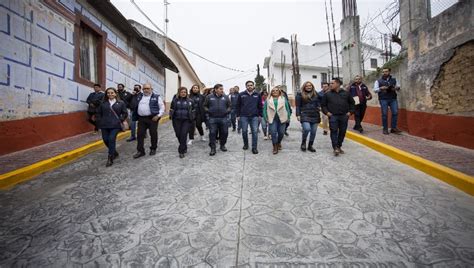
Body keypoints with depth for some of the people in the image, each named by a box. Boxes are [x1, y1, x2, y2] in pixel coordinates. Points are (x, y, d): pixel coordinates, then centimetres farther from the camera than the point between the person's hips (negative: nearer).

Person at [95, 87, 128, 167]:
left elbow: (125, 113, 6)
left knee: (111, 139, -13)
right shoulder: (103, 103, 9)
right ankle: (114, 153, 30)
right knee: (106, 140, 4)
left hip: (115, 125, -3)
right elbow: (98, 113, 15)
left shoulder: (121, 103, 3)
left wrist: (120, 120, -2)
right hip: (104, 125, 4)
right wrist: (100, 122, 7)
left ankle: (110, 158, -2)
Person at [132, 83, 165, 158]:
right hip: (141, 119, 4)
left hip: (152, 118, -4)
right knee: (140, 134, 3)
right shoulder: (139, 97, 14)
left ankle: (153, 149, 22)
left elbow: (162, 107, -3)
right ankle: (140, 151, 11)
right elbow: (134, 106, 20)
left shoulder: (156, 97, -1)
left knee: (153, 134, 5)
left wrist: (158, 115, -13)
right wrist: (136, 117, 10)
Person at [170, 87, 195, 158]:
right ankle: (184, 147, 32)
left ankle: (181, 151, -2)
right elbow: (171, 110, 10)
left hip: (186, 121, -2)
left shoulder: (190, 101, 4)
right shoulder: (175, 100, 5)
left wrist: (192, 119, 4)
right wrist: (172, 117, 1)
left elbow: (193, 111, 9)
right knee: (178, 135, 6)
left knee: (184, 135, -11)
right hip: (177, 120, 2)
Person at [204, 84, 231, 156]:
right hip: (213, 118, -1)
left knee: (224, 133, 7)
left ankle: (222, 145, 28)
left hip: (223, 118, 2)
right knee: (212, 133, -3)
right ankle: (213, 148, 6)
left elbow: (229, 105, 15)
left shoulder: (225, 97, 7)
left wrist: (228, 111, 0)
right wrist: (208, 111, -3)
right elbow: (205, 106, 11)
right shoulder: (209, 97, 3)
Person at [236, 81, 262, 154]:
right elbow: (238, 105, 5)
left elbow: (260, 105, 10)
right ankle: (245, 144, 28)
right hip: (244, 116, 0)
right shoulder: (241, 94, 2)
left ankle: (254, 147, 4)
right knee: (244, 131, 6)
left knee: (255, 131, -3)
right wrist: (238, 115, 2)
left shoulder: (257, 94, 5)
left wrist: (260, 115, 6)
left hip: (254, 116, 0)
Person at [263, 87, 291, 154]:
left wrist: (288, 117, 4)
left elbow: (287, 108, 8)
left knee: (281, 132, 4)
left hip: (282, 118, 1)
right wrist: (266, 118, 1)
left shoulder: (283, 99, 8)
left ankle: (279, 143, 32)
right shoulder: (268, 99, 8)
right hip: (272, 119, -1)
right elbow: (265, 109, 7)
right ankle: (275, 147, 1)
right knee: (273, 132, -10)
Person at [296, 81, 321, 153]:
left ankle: (310, 146, 21)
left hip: (315, 115, 4)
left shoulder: (316, 94, 12)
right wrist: (298, 115, -6)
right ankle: (303, 143, 3)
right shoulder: (300, 95, 3)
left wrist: (319, 107, -1)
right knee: (307, 129, -22)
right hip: (305, 115, -4)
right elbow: (298, 106, 1)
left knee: (313, 132, 4)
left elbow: (318, 103, 20)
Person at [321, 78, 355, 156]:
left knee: (342, 132, 7)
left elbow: (352, 103, 18)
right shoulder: (327, 94, 6)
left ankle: (339, 146, 21)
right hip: (333, 116, -2)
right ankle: (335, 148, -7)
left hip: (344, 116, 2)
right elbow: (323, 105, 10)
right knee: (334, 131, -9)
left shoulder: (346, 93, 9)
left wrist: (350, 111, 8)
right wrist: (326, 112, -3)